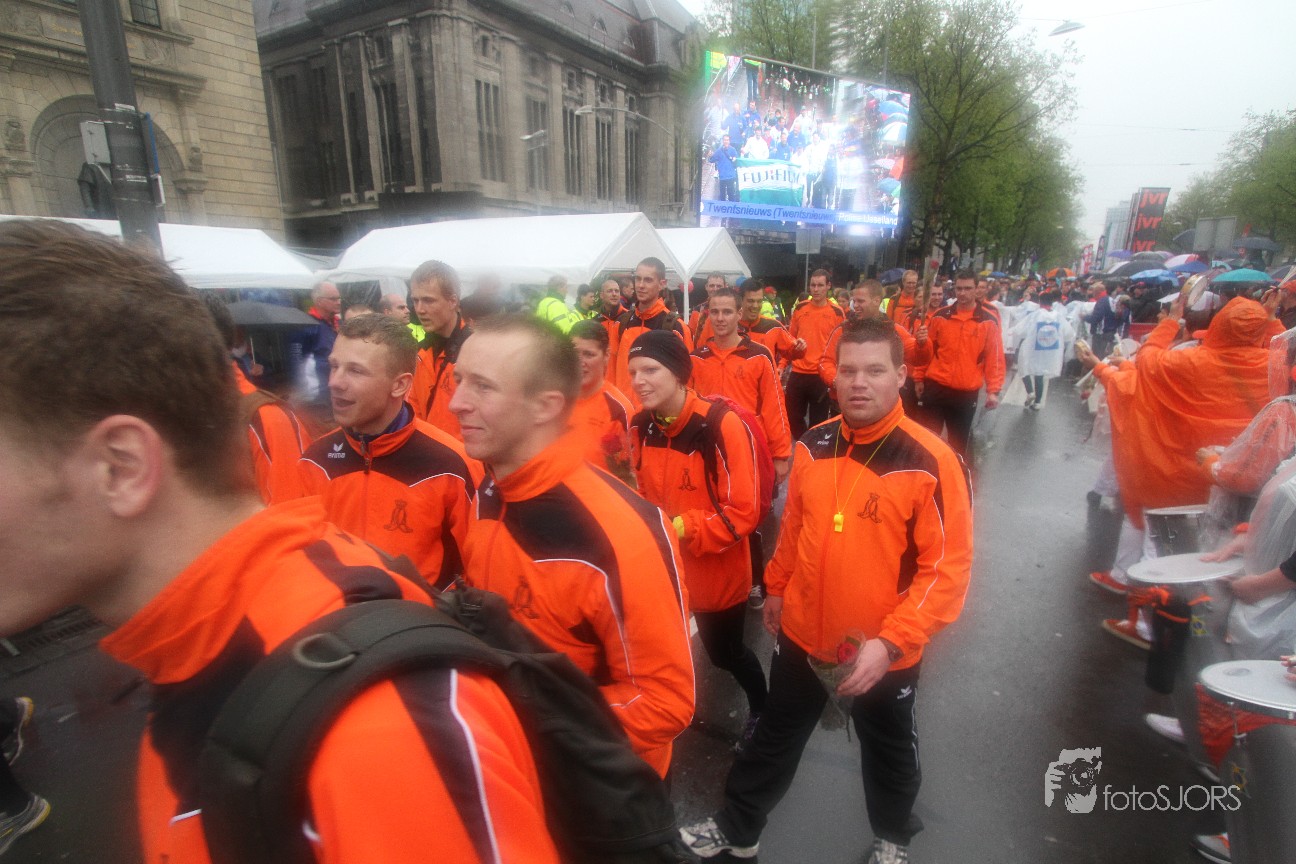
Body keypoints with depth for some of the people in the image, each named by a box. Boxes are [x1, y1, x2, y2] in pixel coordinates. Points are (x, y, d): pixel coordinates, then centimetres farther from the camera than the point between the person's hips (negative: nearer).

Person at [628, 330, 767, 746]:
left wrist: (679, 527, -29)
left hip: (719, 571, -4)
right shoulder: (641, 427, -5)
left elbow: (744, 512, -24)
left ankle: (762, 706, 50)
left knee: (725, 653, 18)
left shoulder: (723, 426, -25)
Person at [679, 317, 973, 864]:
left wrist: (892, 641, -24)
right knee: (774, 736, 23)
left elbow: (948, 567, -18)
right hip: (803, 632, 4)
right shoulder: (813, 446, -7)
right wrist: (776, 587, 15)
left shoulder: (932, 462, -20)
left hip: (884, 650, -3)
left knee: (888, 751, 25)